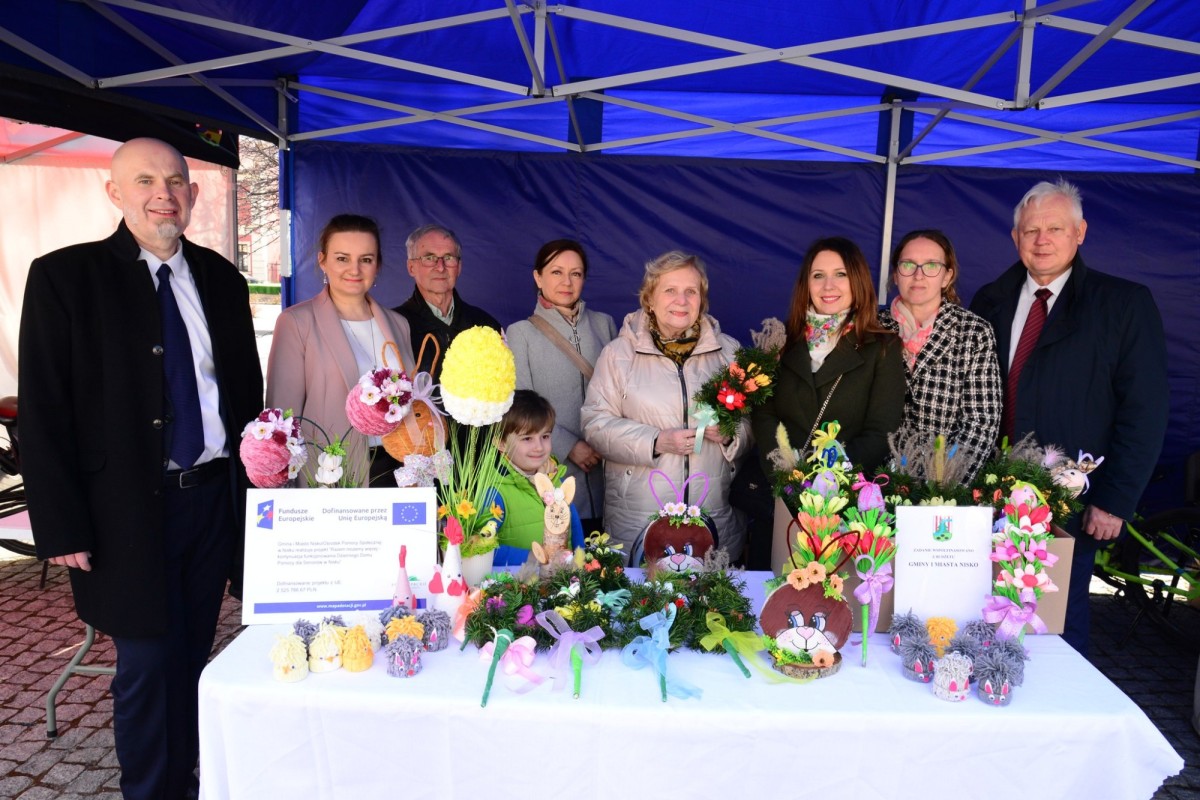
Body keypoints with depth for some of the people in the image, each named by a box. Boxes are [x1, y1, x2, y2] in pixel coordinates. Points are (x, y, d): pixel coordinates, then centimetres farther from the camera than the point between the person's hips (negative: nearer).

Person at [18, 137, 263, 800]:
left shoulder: (219, 278, 8)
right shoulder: (64, 276, -4)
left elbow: (249, 390, 12)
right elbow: (43, 413, -7)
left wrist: (257, 489, 8)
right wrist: (62, 527, -10)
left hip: (216, 496, 4)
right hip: (130, 509, -4)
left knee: (193, 657, 15)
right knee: (148, 665, 5)